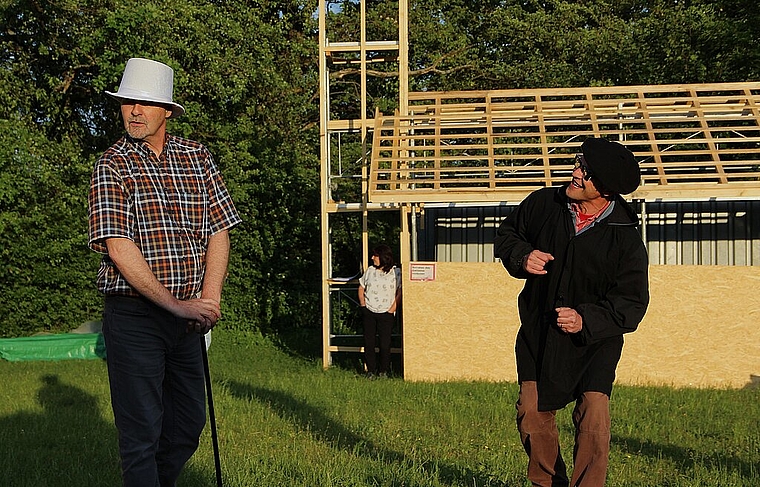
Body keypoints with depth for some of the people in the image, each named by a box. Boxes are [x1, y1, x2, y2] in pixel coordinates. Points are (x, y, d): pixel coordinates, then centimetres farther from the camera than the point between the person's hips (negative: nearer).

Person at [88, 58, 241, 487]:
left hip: (187, 318, 5)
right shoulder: (113, 166, -5)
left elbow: (219, 231, 5)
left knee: (189, 426, 15)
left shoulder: (197, 157, 8)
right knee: (142, 434, -2)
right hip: (134, 318, -5)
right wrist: (175, 304, -20)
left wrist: (209, 299, -8)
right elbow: (119, 248, -15)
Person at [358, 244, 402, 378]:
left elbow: (400, 293, -5)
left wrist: (392, 309, -9)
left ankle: (383, 371, 12)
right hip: (369, 312, 3)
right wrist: (363, 305, 6)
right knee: (369, 342, 2)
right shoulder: (370, 271, 9)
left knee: (384, 344, -2)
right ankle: (371, 370, 13)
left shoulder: (396, 272, -3)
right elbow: (361, 288, 17)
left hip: (386, 313, -3)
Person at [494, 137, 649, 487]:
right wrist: (521, 257, -13)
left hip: (594, 342, -3)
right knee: (532, 412, 2)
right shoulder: (544, 204, -9)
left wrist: (585, 320, -27)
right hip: (538, 336, 3)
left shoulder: (625, 238, -16)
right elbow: (507, 233, 9)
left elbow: (632, 303, -14)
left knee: (594, 420, -14)